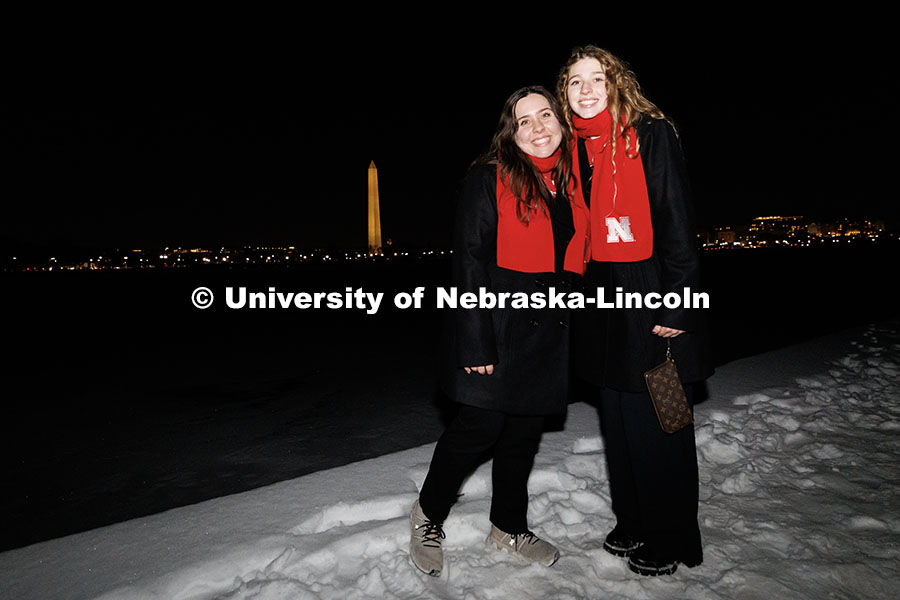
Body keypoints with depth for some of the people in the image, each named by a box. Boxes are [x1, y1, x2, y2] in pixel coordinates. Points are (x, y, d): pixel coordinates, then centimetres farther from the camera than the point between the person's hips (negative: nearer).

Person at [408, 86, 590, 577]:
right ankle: (428, 517, 23)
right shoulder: (488, 179, -7)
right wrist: (476, 343, -18)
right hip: (497, 326, -6)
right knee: (480, 426, -2)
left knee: (526, 430, 14)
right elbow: (470, 262, -13)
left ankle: (509, 528, 33)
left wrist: (571, 328, 12)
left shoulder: (572, 185, 12)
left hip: (548, 332, 6)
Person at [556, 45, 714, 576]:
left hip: (651, 299, -6)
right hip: (603, 302, 6)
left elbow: (677, 223, -12)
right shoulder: (574, 147, 12)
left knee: (658, 427, 3)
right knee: (619, 422, 15)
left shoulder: (652, 135, -6)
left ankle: (670, 542, 23)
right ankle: (632, 525, 34)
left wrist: (677, 303, -17)